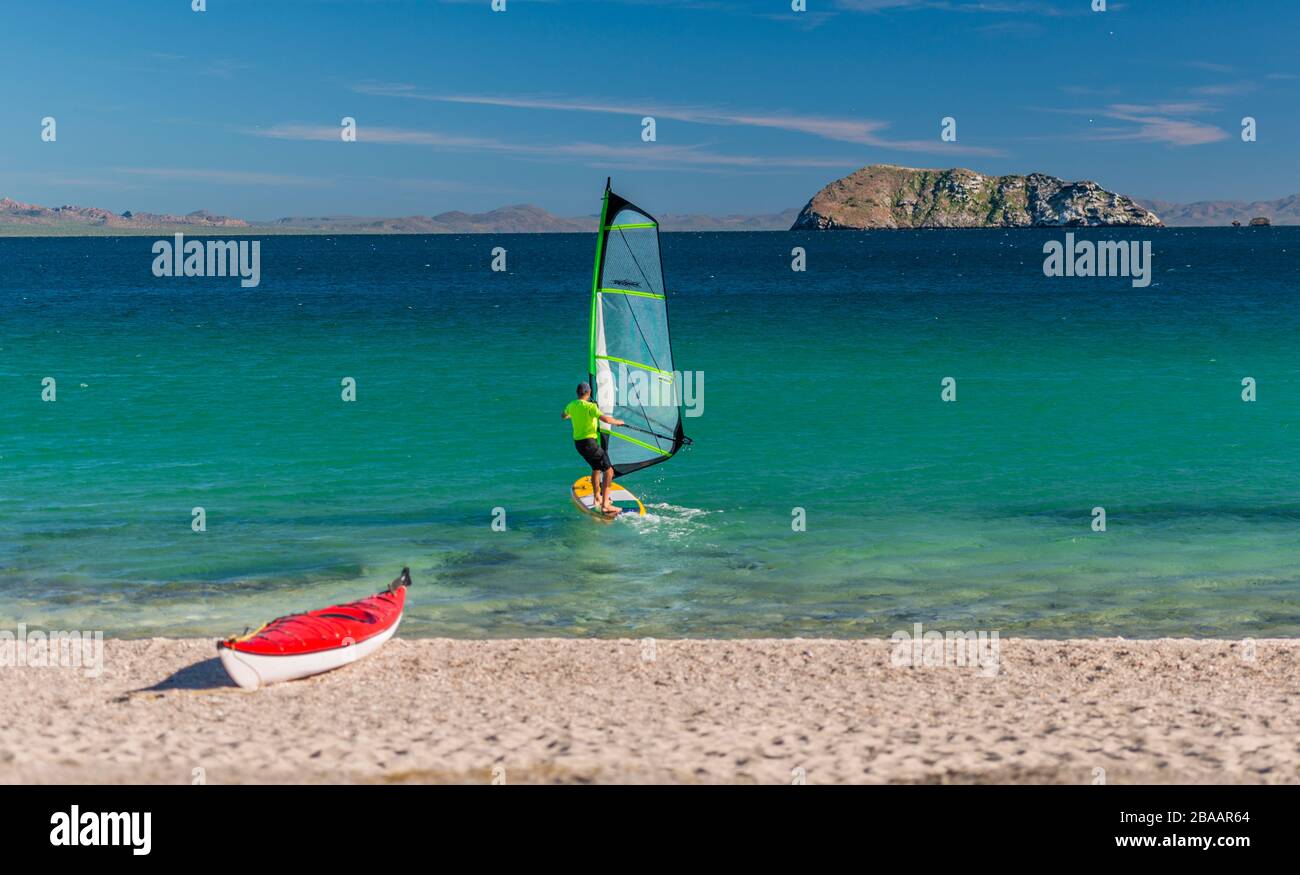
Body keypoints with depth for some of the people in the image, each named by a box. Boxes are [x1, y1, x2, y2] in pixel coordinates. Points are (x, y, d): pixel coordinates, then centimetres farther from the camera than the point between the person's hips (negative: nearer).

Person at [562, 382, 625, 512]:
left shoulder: (571, 405, 8)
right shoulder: (589, 406, -16)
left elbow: (563, 416, 30)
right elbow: (605, 419, -27)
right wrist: (617, 422, -8)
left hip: (578, 443, 9)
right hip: (589, 442, -8)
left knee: (596, 468, 28)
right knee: (609, 471, -7)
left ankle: (597, 499, 40)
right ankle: (605, 505, -16)